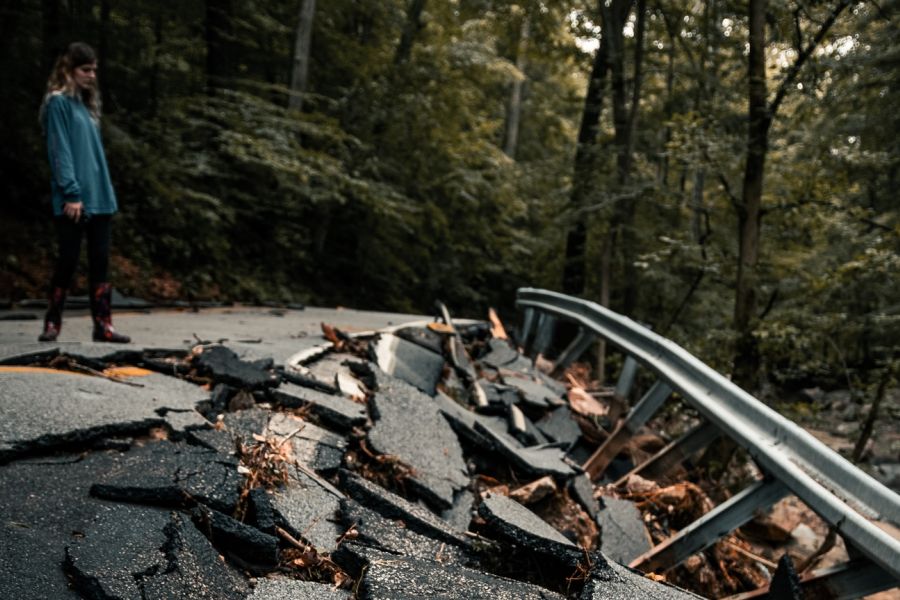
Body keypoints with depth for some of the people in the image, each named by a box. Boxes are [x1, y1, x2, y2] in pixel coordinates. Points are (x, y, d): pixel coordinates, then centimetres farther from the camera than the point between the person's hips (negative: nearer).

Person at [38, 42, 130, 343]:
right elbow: (60, 151, -12)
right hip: (72, 200, -7)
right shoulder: (58, 102, -5)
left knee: (100, 261, 4)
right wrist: (72, 193, -18)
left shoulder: (86, 103, 18)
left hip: (99, 197, 7)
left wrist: (106, 192, 13)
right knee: (68, 259, -1)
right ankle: (52, 323, 13)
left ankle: (103, 325, 7)